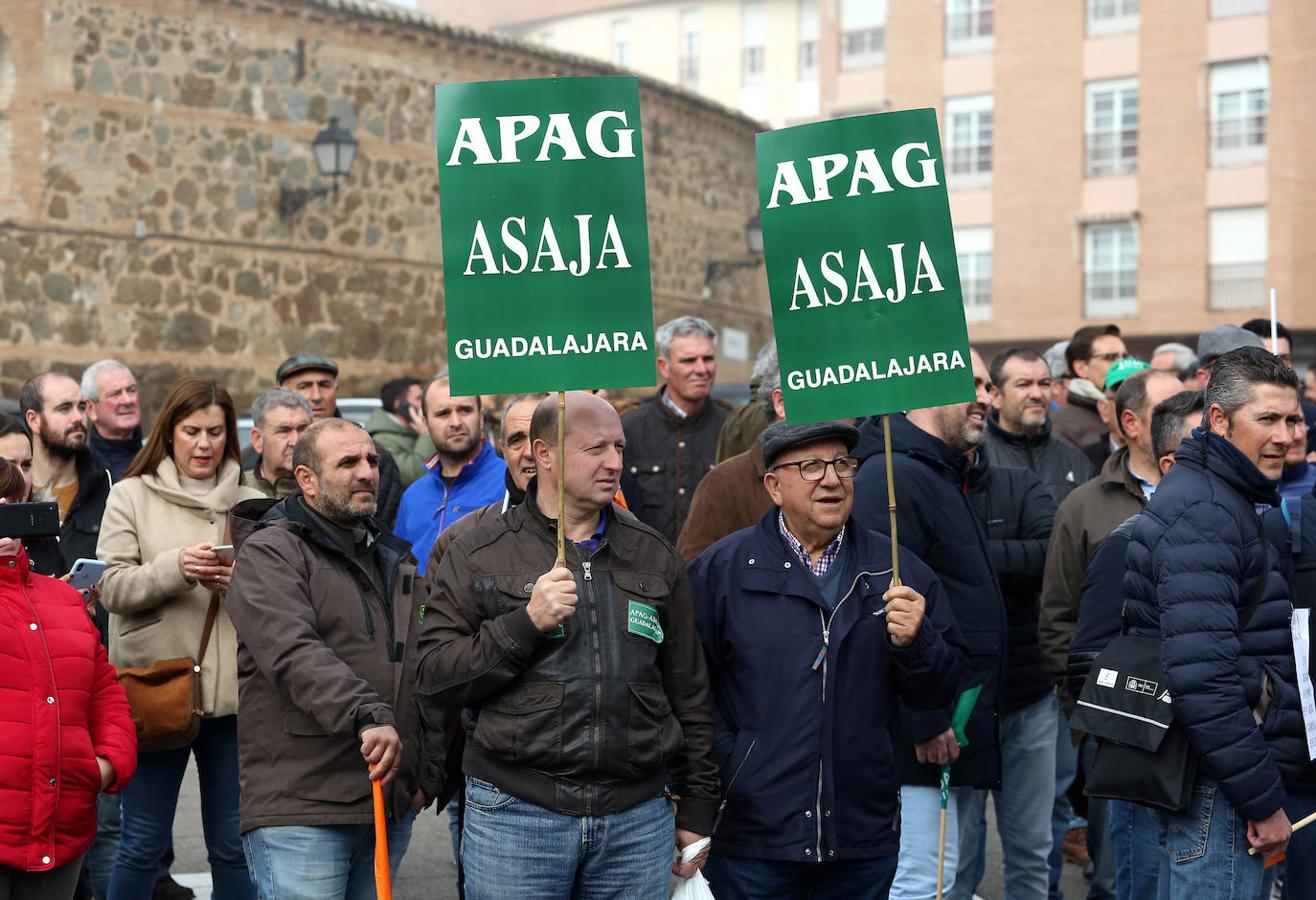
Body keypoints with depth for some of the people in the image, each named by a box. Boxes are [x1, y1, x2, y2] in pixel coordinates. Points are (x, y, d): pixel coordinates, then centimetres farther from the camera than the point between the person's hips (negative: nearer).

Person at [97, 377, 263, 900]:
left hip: (233, 693, 2)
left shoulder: (251, 502, 8)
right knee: (143, 847, 7)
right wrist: (176, 568, -20)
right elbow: (113, 588, -5)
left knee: (233, 846, 10)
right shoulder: (132, 495, 3)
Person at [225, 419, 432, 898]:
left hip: (392, 807, 7)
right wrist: (368, 715, -33)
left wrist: (424, 777, 16)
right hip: (300, 812, -7)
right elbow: (294, 653, -22)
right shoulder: (269, 553, -5)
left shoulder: (397, 561, 20)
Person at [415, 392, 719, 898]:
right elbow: (432, 680, -4)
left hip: (640, 819, 3)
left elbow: (688, 692, 14)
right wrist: (525, 623, -15)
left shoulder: (655, 556, 11)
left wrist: (698, 809, 12)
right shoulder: (478, 556, 3)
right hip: (515, 814, -2)